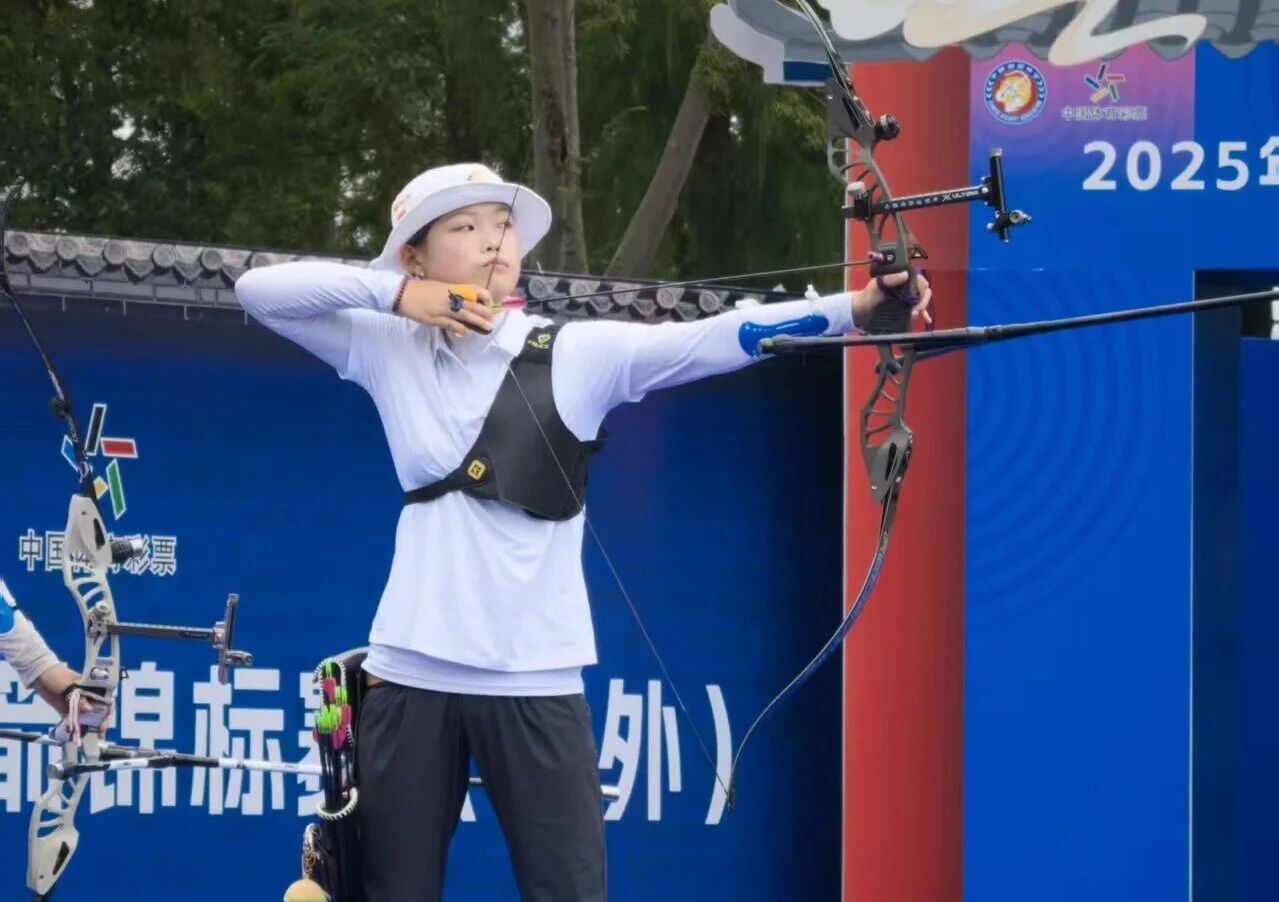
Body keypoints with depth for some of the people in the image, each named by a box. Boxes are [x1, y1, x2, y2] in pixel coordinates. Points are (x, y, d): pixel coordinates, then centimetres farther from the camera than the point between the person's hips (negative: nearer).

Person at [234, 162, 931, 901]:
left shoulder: (578, 354, -1)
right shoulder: (390, 348, 6)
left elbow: (711, 340, -13)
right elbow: (260, 290, 5)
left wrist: (852, 309, -27)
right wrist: (391, 293, -7)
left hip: (534, 678, -2)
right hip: (411, 673, 2)